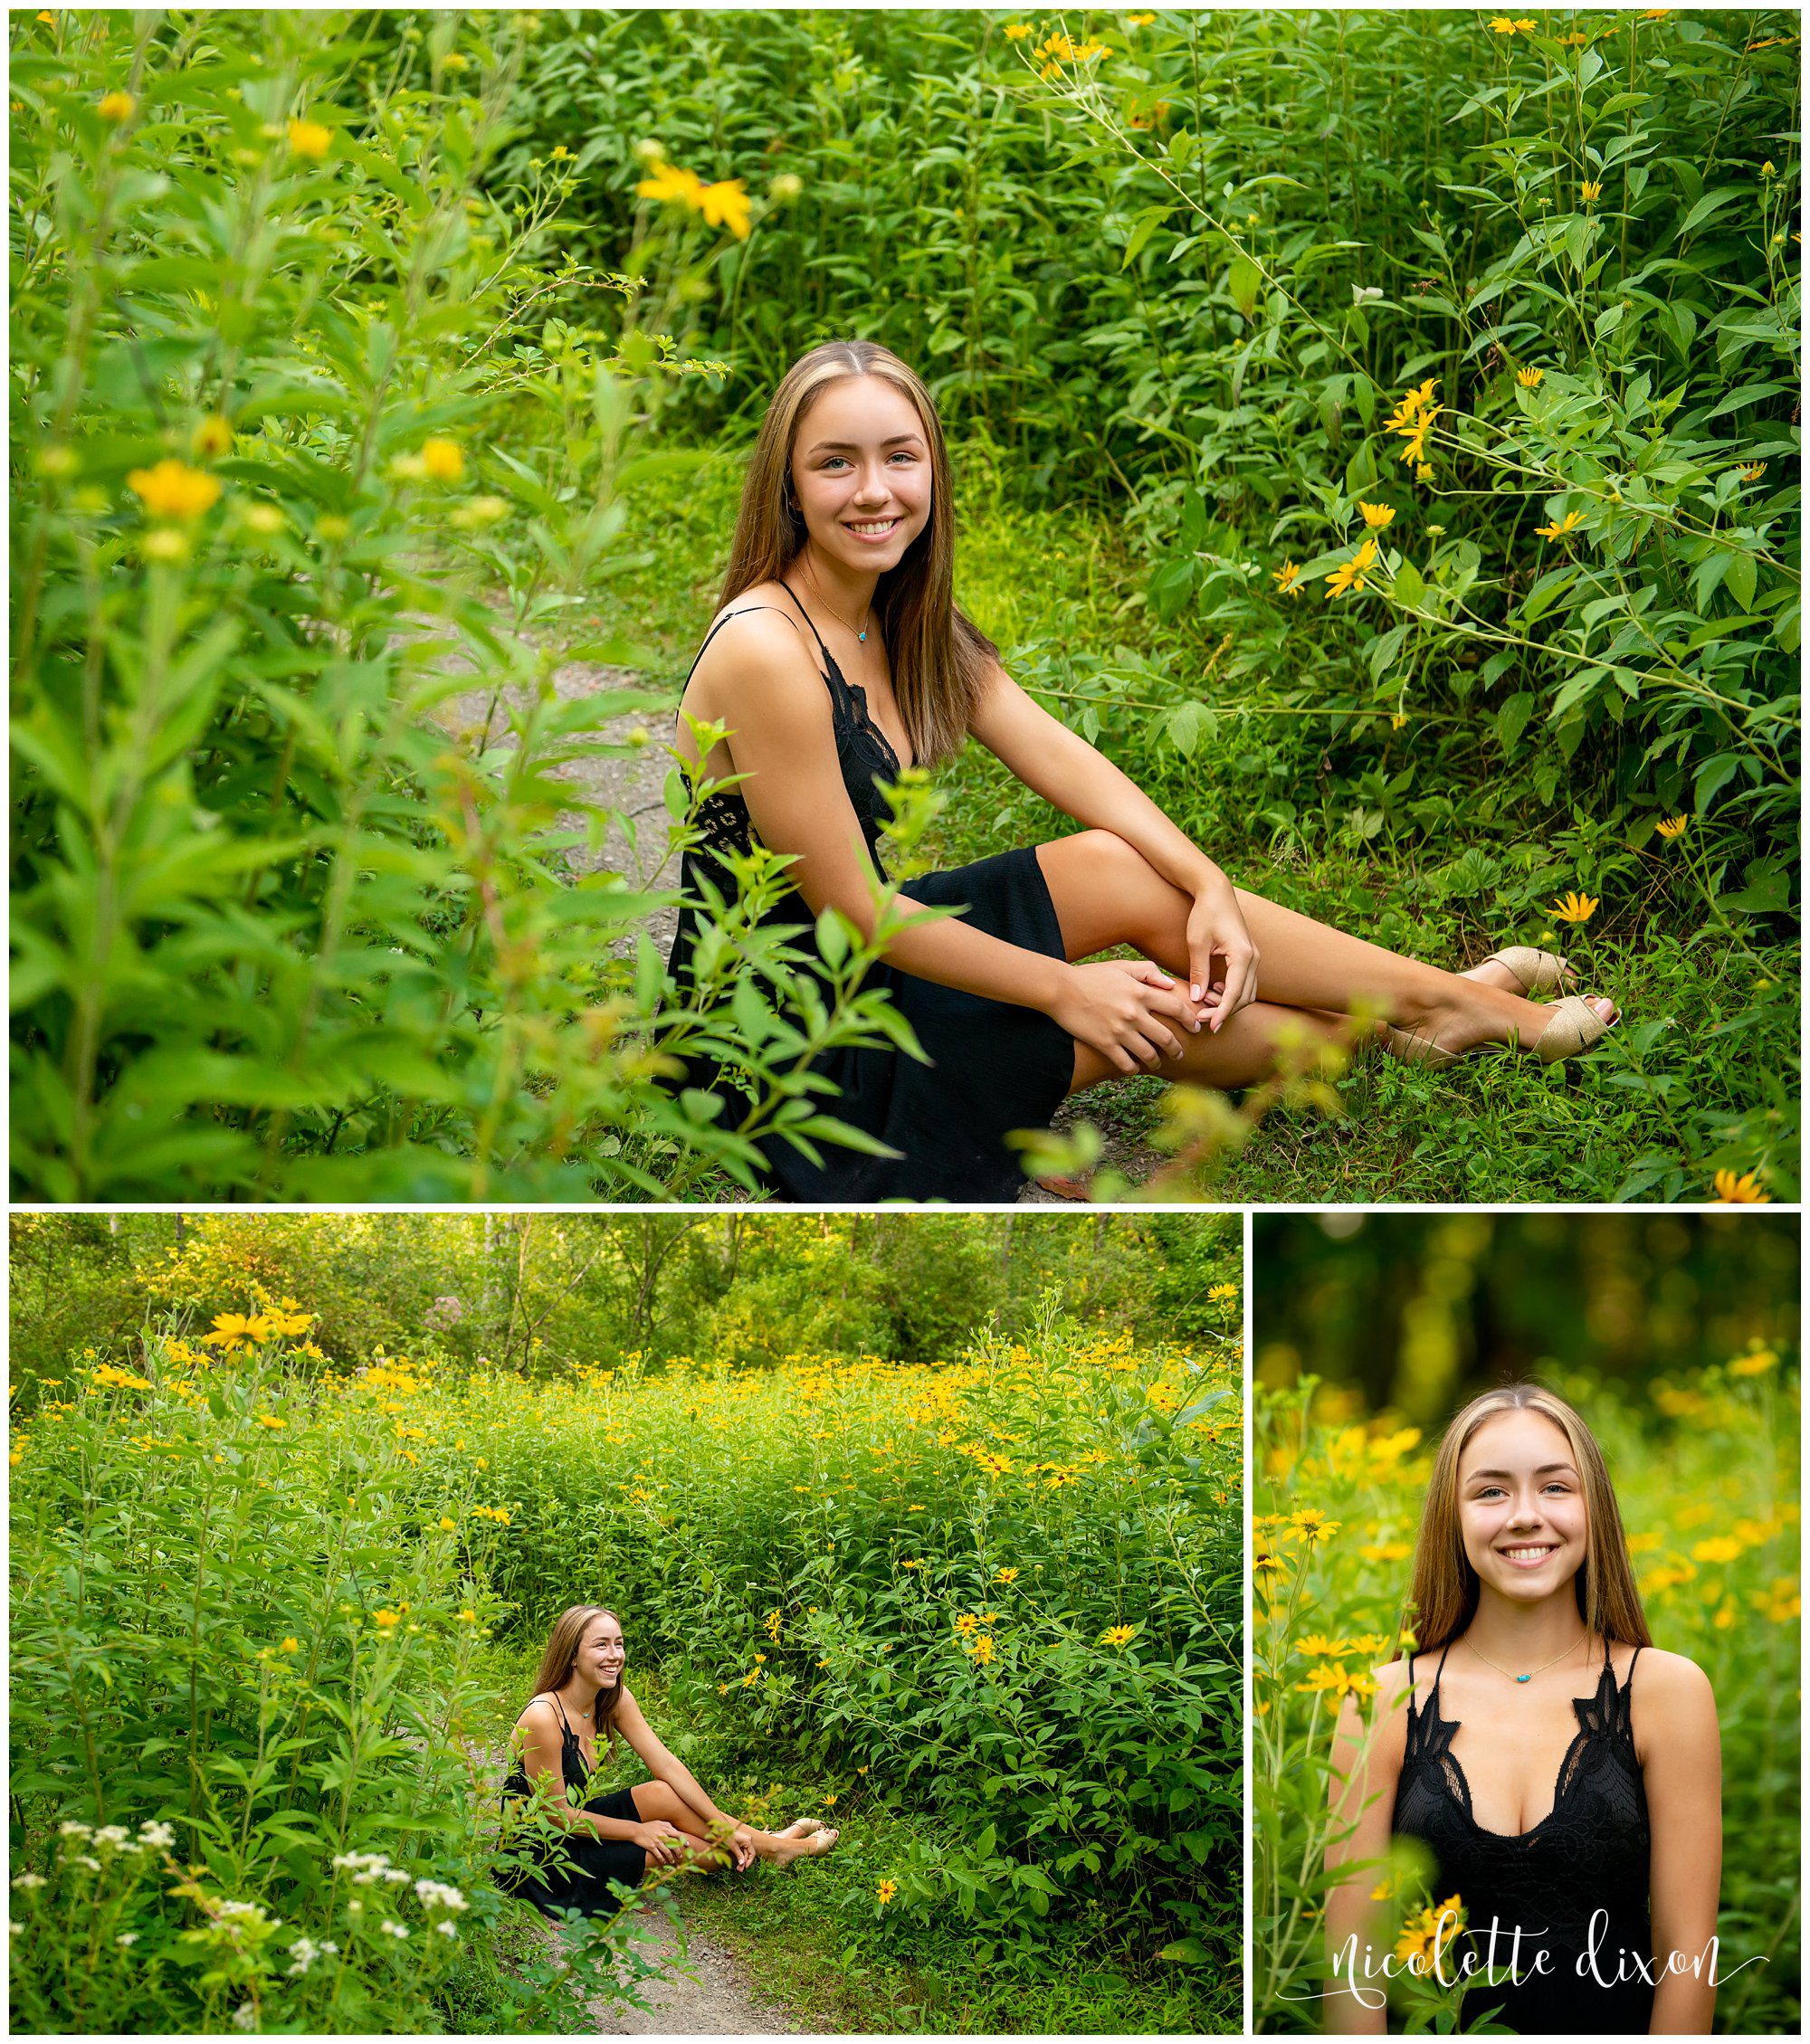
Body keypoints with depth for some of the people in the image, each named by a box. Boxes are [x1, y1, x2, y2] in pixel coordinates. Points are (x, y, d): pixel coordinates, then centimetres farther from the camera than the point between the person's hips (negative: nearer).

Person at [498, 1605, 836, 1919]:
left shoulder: (615, 1699, -5)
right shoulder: (543, 1718, -29)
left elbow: (666, 1764, -4)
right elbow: (556, 1814, -22)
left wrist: (723, 1825, -11)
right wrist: (637, 1831, -15)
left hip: (575, 1822, 7)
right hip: (538, 1857, -7)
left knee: (666, 1796, -10)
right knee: (672, 1845, -12)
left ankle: (774, 1844, 5)